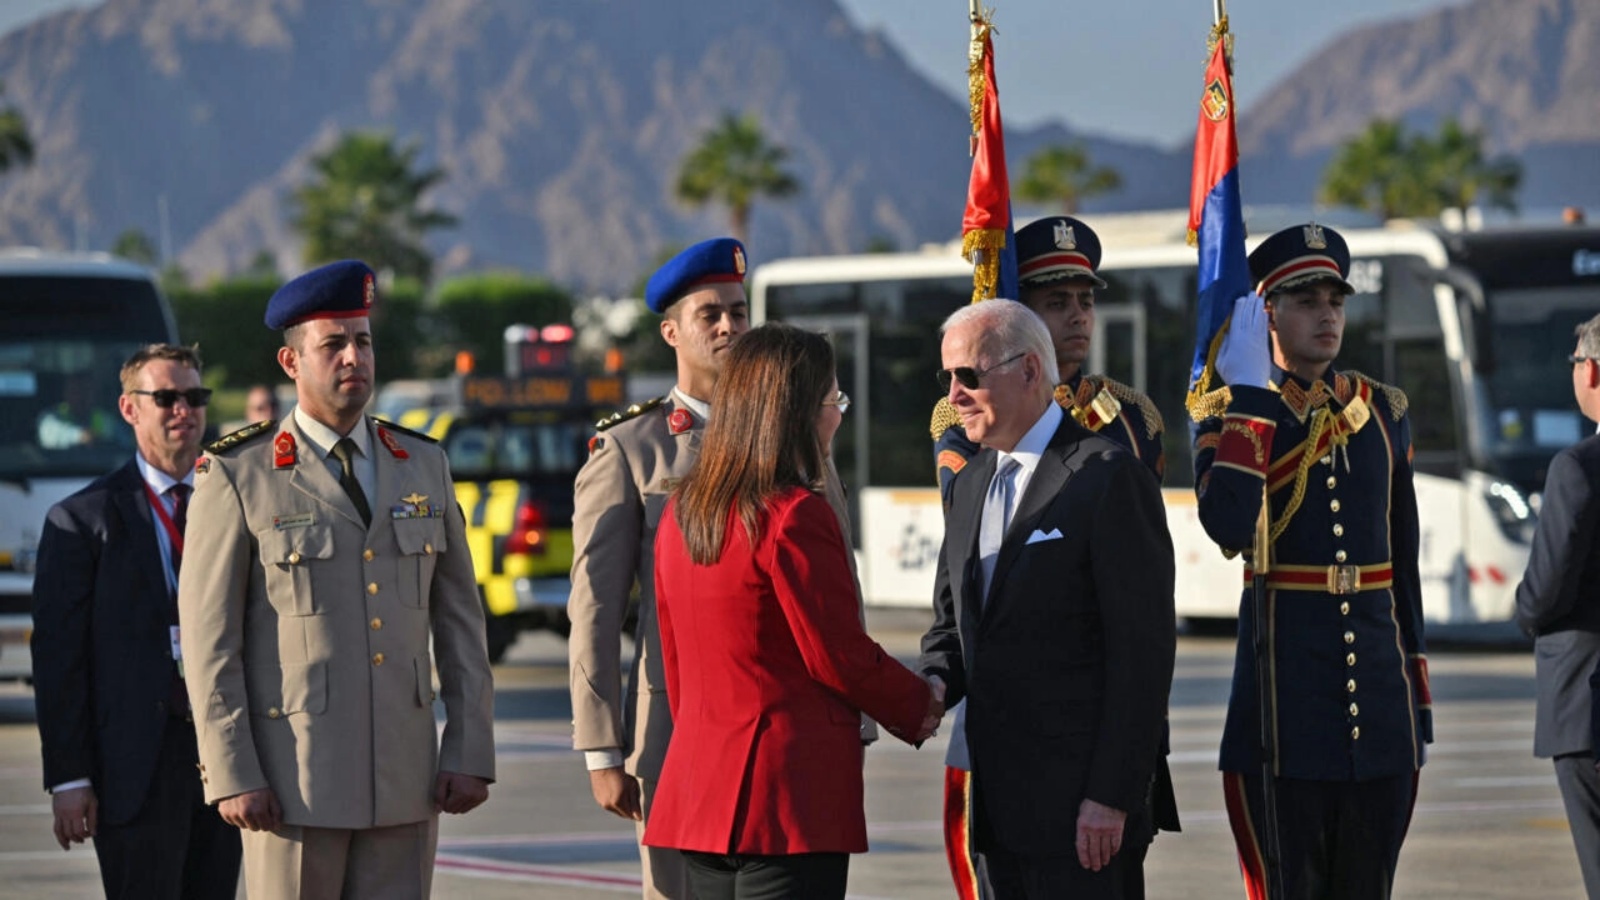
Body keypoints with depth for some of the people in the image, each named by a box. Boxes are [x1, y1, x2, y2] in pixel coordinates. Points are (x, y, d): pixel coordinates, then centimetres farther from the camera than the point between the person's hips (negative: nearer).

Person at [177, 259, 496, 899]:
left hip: (403, 774, 4)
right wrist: (231, 776, -12)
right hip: (292, 779, -4)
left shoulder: (423, 466, 10)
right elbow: (208, 637, -5)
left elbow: (459, 621, 11)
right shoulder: (238, 476, -3)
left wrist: (470, 752, 3)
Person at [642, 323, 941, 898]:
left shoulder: (680, 513, 10)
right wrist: (919, 708, 5)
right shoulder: (795, 516, -15)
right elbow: (841, 656, -12)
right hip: (790, 794, -8)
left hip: (699, 782, 8)